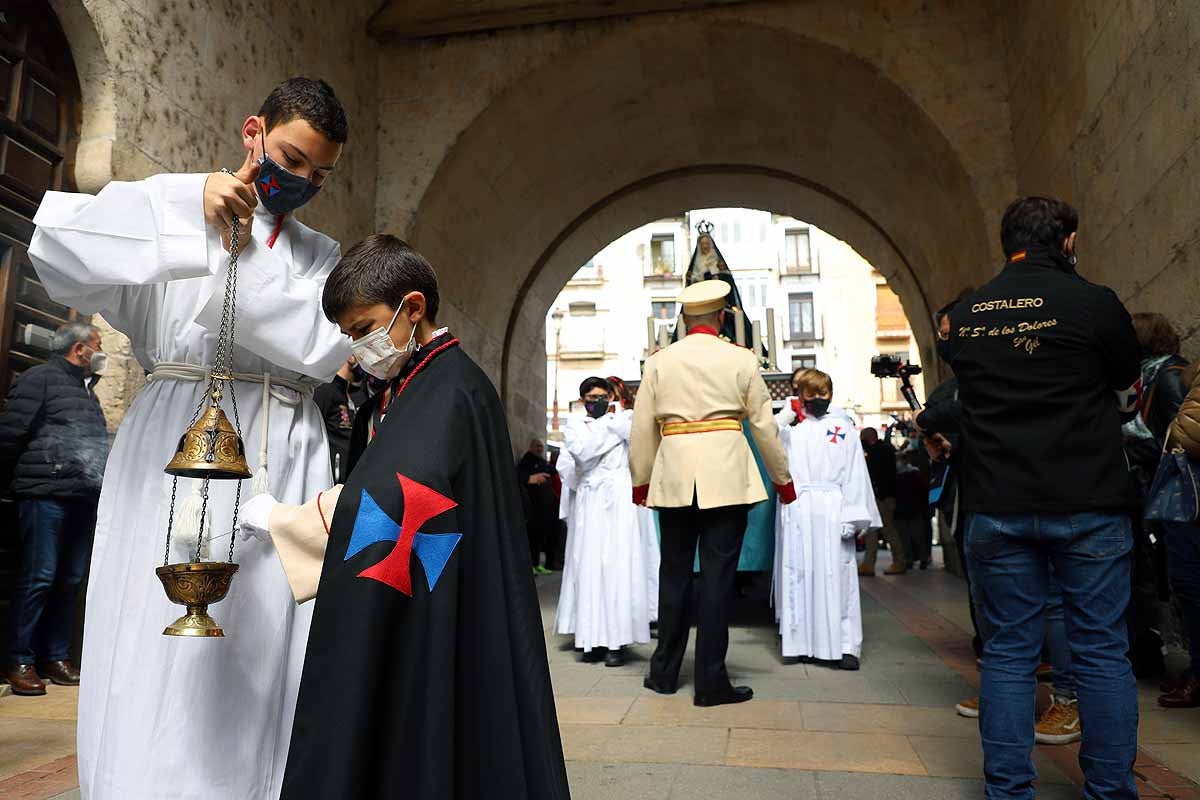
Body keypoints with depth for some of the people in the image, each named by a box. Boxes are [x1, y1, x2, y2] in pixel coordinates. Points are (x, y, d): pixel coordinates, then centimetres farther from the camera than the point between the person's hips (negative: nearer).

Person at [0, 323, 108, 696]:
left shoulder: (87, 390, 22)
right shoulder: (41, 378, -1)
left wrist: (96, 490, 16)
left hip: (84, 501, 7)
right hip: (47, 496, -7)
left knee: (70, 582, 8)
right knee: (38, 579, -6)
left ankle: (56, 658, 15)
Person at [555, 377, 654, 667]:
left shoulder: (625, 419, 12)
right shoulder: (575, 426, 13)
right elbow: (582, 451, -6)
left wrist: (617, 416, 1)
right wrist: (607, 421, 2)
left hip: (619, 503, -1)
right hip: (588, 504, 2)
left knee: (618, 566, -7)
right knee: (589, 565, -1)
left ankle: (616, 640, -5)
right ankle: (592, 638, 4)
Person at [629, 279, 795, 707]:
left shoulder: (659, 362, 5)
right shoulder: (741, 359, 1)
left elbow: (643, 427, 5)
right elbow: (764, 424, 5)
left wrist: (640, 480, 17)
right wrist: (783, 479, 16)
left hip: (674, 475, 2)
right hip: (726, 475, -2)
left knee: (674, 572, 13)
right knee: (717, 575, 2)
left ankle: (665, 672, 21)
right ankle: (711, 681, 7)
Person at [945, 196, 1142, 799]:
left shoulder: (964, 316, 4)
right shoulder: (1094, 303, -5)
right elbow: (1128, 401, 8)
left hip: (996, 506, 3)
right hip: (1088, 505, -2)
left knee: (1007, 651, 9)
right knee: (1102, 652, 9)